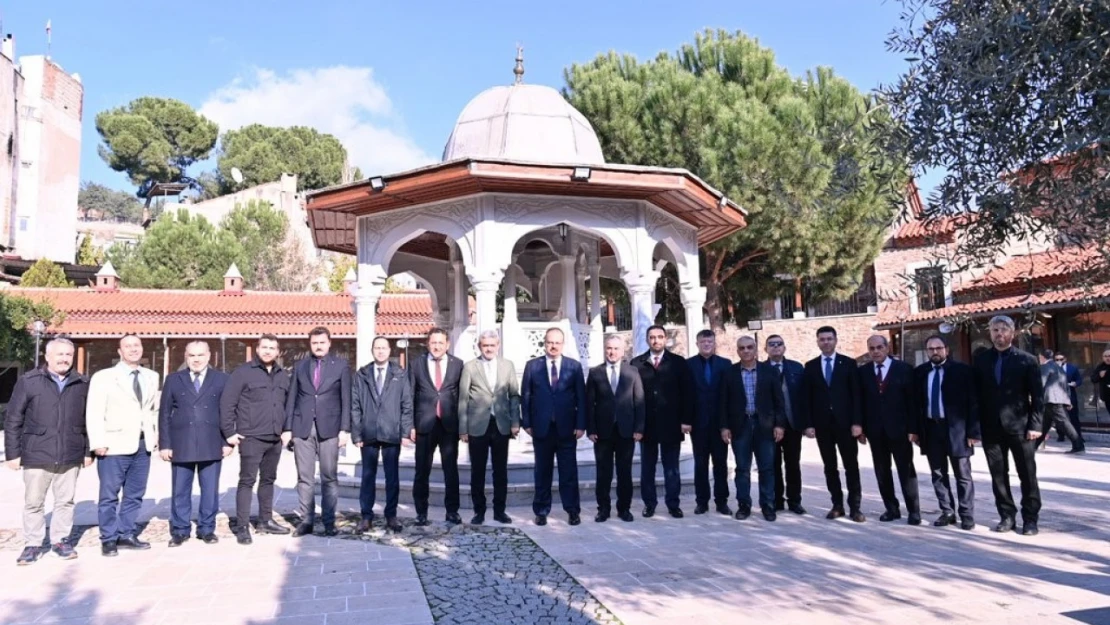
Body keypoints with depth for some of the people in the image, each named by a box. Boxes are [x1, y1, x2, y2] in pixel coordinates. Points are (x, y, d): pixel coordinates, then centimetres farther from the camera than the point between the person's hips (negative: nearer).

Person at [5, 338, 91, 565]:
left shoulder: (82, 384, 5)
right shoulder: (28, 381, -2)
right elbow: (13, 419, 0)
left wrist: (88, 451, 7)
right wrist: (13, 453, -3)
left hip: (70, 456, 2)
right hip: (36, 455, -1)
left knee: (65, 501, 10)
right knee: (33, 503, 8)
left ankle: (60, 540, 23)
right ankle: (32, 544, 21)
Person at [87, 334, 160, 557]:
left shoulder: (151, 377, 13)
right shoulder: (103, 377, -1)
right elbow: (94, 413, -7)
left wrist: (156, 434, 7)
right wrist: (98, 442, -15)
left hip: (143, 444, 5)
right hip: (114, 445, -4)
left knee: (135, 494, 11)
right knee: (109, 495, 3)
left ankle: (126, 535, 22)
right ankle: (108, 539, 14)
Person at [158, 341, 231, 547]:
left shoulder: (222, 379, 6)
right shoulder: (173, 380, 8)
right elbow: (164, 414, 6)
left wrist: (227, 441, -2)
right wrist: (165, 444, -1)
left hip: (211, 445, 0)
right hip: (181, 445, 1)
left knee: (210, 491, 5)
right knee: (180, 491, 7)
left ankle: (207, 529, 18)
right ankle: (180, 530, 19)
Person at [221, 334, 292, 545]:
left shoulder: (283, 375, 11)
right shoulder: (243, 372, -6)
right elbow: (226, 403, -8)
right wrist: (229, 432, -11)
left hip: (275, 439, 6)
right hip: (251, 438, -6)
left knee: (268, 479, 15)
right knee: (247, 481, -4)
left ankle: (265, 521, 26)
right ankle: (242, 527, 1)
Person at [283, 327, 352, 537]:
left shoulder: (341, 366, 4)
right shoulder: (300, 366, 10)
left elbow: (346, 400, 1)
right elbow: (291, 399, 10)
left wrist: (345, 429, -5)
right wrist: (287, 428, 3)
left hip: (329, 428, -2)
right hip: (302, 428, 2)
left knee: (329, 478, 1)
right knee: (304, 478, 5)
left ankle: (329, 522, 9)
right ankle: (306, 521, 13)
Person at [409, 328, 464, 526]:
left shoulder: (458, 364, 4)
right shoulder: (417, 365, 5)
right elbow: (410, 396, 5)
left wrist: (462, 422, -1)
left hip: (450, 424, 0)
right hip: (424, 425, 0)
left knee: (451, 469, 6)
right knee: (422, 470, 5)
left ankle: (452, 511, 16)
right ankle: (421, 512, 17)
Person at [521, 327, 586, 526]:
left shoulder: (574, 366, 3)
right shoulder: (532, 366, 4)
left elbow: (581, 397, 1)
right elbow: (525, 396, 4)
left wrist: (581, 425, -4)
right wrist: (527, 423, -1)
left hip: (567, 427, 0)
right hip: (541, 427, 0)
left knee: (569, 471, 5)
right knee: (542, 471, 9)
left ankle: (572, 510, 16)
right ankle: (542, 511, 19)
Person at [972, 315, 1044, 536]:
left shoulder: (1026, 360, -1)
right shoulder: (981, 360, 6)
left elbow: (1038, 396, -3)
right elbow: (977, 393, 5)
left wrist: (1035, 425, -10)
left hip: (1020, 426, -2)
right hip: (991, 427, 2)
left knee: (1027, 475, 5)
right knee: (998, 475, 7)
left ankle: (1030, 518, 16)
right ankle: (1007, 516, 18)